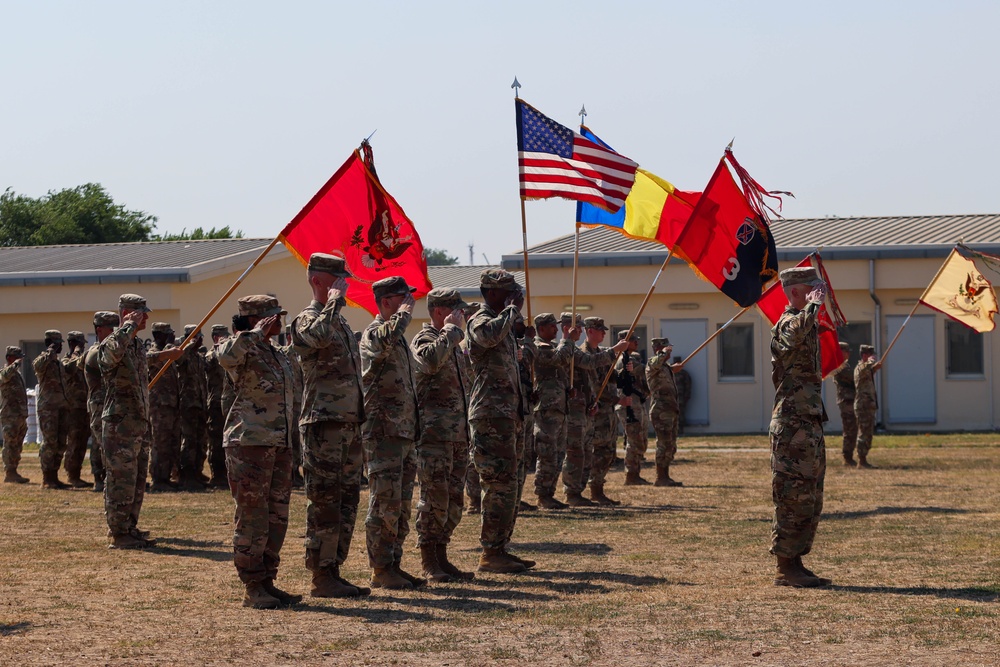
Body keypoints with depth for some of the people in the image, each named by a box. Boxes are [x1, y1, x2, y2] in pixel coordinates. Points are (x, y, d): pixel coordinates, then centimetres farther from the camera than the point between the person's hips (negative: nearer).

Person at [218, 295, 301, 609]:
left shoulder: (279, 356, 19)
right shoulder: (244, 350, -7)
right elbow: (226, 356, -34)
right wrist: (256, 333, -25)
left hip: (280, 445, 9)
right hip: (249, 443, -9)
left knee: (277, 518, 10)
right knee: (252, 518, -6)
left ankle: (267, 583, 18)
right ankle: (252, 588, -1)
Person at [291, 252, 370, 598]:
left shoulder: (341, 322, 20)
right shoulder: (306, 320, -8)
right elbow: (319, 335, -34)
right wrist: (335, 300, -21)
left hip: (349, 423, 9)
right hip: (323, 424, -9)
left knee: (347, 501, 10)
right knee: (324, 503, -7)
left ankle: (333, 572, 16)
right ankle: (321, 578, -3)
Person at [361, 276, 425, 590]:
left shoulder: (400, 338, 19)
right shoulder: (374, 333, -10)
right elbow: (384, 340, -38)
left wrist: (414, 430, 24)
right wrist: (403, 313, -21)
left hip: (405, 432, 9)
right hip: (384, 432, -9)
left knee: (401, 506, 12)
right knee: (385, 505, -7)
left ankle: (394, 566, 18)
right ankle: (381, 570, -2)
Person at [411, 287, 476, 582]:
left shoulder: (453, 345, 21)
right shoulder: (424, 339, -7)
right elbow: (431, 359, -31)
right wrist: (451, 329, -20)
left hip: (458, 434, 9)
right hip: (434, 433, -9)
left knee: (453, 498, 9)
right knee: (435, 497, -8)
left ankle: (441, 558, 15)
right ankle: (429, 563, -3)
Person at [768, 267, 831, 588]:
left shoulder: (806, 322, 19)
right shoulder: (787, 325, -12)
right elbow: (796, 335, -39)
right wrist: (814, 304, -27)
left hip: (810, 423, 10)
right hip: (794, 425, -10)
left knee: (810, 500, 13)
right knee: (795, 498, -7)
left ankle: (794, 564, 18)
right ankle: (786, 567, -3)